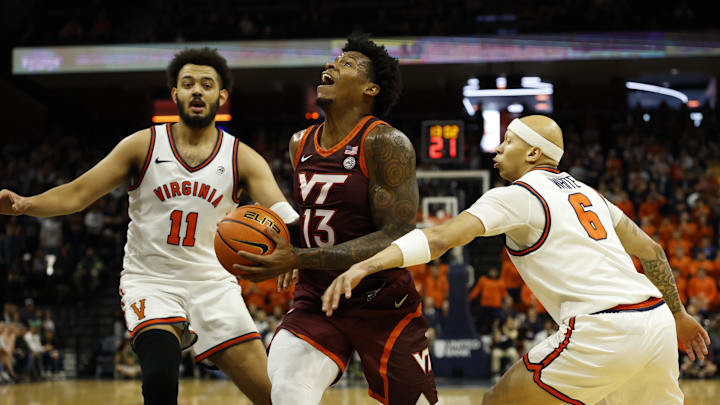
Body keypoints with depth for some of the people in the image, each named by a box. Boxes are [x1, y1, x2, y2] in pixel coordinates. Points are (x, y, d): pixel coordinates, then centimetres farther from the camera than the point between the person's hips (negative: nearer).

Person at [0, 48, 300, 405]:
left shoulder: (242, 158, -2)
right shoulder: (144, 145, -3)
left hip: (212, 284, 2)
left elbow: (284, 218, -13)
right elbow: (76, 194, -6)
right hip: (151, 281, -2)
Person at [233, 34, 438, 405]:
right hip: (316, 298, 4)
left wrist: (299, 259, -29)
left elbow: (397, 239, -23)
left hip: (382, 303, -4)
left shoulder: (385, 143, -16)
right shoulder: (300, 144, 6)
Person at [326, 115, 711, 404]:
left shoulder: (517, 195, 1)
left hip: (603, 330, -8)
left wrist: (366, 265, -23)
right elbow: (649, 249, 28)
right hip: (657, 320, 8)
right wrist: (678, 314, 38)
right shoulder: (585, 192, 24)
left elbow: (443, 236, -13)